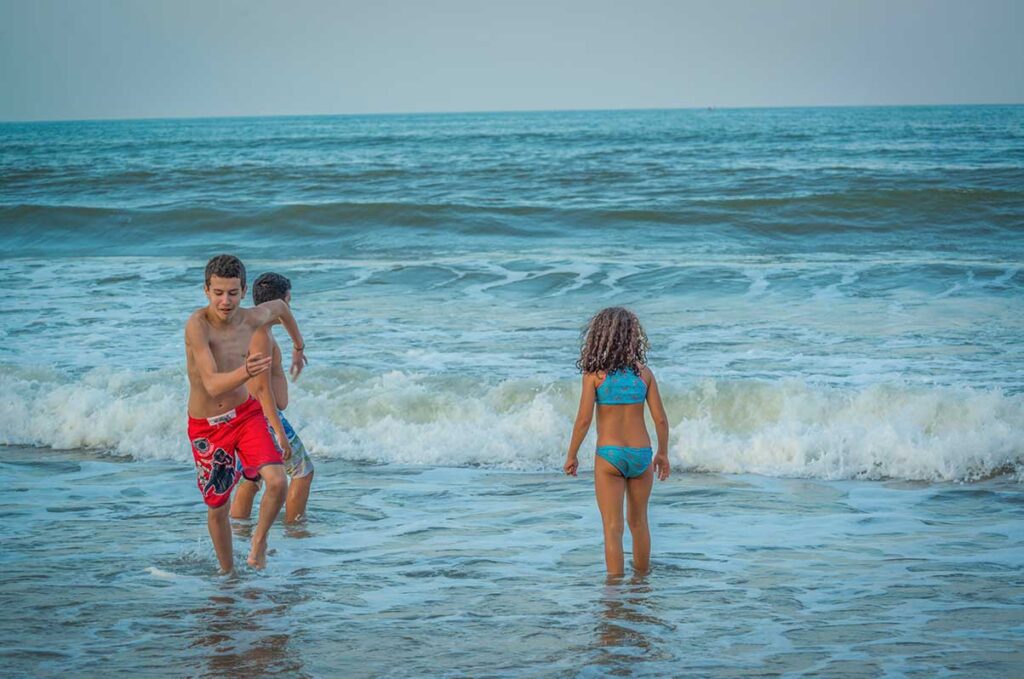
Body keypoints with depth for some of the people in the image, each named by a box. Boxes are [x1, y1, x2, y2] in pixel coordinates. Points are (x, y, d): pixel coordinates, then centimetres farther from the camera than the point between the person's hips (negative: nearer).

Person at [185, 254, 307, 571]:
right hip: (206, 427, -2)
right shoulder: (197, 325, -25)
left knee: (278, 482, -20)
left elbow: (279, 306, 16)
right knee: (217, 506, 9)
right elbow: (212, 384, -34)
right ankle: (227, 572, 33)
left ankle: (259, 541, 8)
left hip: (245, 414, 3)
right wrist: (247, 372, -53)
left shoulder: (253, 319, -10)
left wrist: (299, 346, 30)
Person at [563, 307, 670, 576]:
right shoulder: (643, 372, 0)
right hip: (641, 454, 3)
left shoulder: (594, 374, -8)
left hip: (609, 456, -3)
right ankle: (642, 577, 35)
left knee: (613, 529, 2)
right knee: (638, 522, 22)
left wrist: (571, 455, 2)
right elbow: (661, 419, 1)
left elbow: (583, 420, -10)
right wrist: (663, 454, 15)